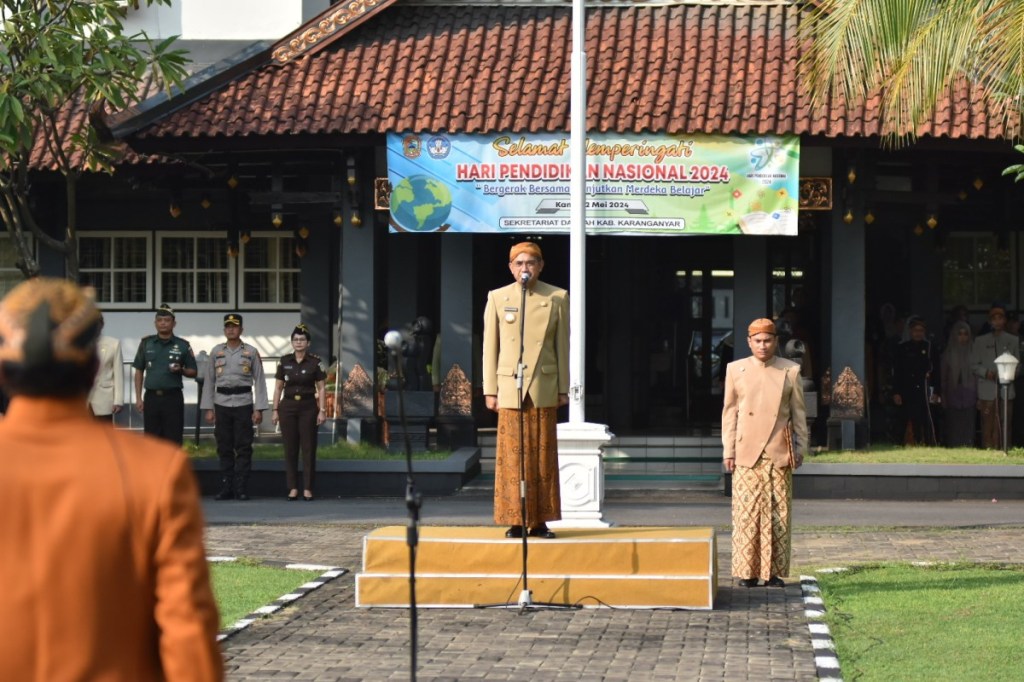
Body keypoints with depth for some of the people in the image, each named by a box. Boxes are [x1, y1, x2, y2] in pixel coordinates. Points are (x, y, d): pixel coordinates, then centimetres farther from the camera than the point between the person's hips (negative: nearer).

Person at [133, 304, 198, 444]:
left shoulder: (183, 345, 3)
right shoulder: (146, 343, 7)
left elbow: (193, 372, 8)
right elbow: (139, 371, 10)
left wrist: (180, 370, -14)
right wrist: (138, 398, 4)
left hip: (173, 397, -1)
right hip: (151, 397, 1)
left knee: (173, 441, -2)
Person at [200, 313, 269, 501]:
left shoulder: (251, 352, 4)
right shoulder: (216, 352, 9)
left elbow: (259, 381, 2)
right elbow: (209, 381, 9)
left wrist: (259, 409, -5)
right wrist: (208, 408, 3)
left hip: (243, 404, -2)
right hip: (221, 404, 2)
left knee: (243, 448, -2)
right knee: (224, 448, 4)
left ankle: (242, 489, 1)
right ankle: (226, 488, 9)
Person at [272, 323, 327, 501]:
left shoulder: (315, 363, 0)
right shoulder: (284, 362, 5)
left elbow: (321, 388, 1)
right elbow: (278, 387, 9)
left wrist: (322, 411, -6)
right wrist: (275, 410, 4)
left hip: (308, 407, -2)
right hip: (288, 406, 2)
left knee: (309, 448, -2)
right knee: (290, 449, 2)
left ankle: (307, 489, 2)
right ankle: (293, 488, 7)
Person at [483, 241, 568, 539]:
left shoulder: (557, 298, 5)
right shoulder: (497, 298, 5)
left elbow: (563, 346, 7)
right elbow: (490, 347, 6)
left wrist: (563, 388, 4)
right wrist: (490, 390, 2)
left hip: (544, 389, 1)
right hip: (510, 388, -1)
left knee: (544, 456, 3)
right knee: (513, 457, -2)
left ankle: (540, 521, 9)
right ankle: (515, 521, 4)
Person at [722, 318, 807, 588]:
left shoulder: (791, 371, 6)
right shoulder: (735, 370, 6)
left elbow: (799, 413, 9)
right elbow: (729, 413, 7)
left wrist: (800, 449, 5)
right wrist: (728, 451, 3)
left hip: (779, 454, 0)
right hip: (747, 454, 0)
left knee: (778, 513, 1)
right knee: (747, 513, -2)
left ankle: (774, 572, 8)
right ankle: (747, 572, 4)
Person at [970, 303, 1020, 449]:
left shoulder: (1013, 341, 13)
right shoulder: (980, 341, 11)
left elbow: (1017, 365, 13)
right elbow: (973, 365, 8)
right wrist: (986, 373, -11)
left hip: (1006, 390, 1)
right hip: (987, 391, -1)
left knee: (1004, 426, -3)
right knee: (988, 426, -5)